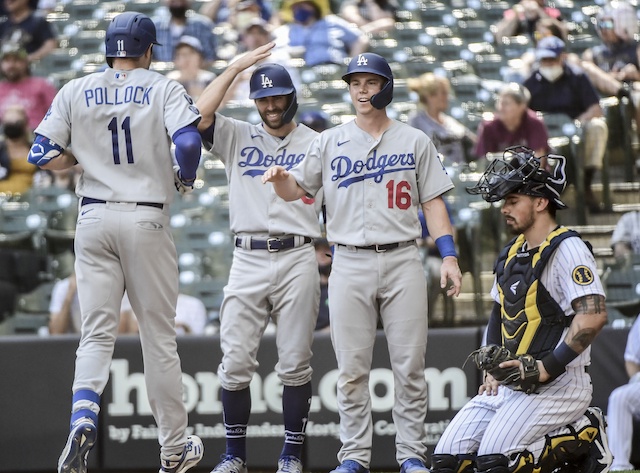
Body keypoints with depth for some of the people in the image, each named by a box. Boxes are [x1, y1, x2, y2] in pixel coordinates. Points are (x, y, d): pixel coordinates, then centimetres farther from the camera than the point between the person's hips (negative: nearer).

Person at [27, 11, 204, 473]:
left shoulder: (75, 92, 6)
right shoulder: (163, 88, -1)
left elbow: (41, 154, 2)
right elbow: (188, 143, -18)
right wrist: (184, 177, 2)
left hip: (94, 219, 2)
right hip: (147, 219, -2)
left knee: (96, 332, 3)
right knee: (159, 336, 7)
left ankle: (83, 418, -24)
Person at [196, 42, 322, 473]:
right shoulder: (238, 137, 13)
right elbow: (198, 115, -5)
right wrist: (234, 69, -2)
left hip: (297, 258, -1)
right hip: (248, 260, 1)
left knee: (295, 364, -1)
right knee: (236, 362, -2)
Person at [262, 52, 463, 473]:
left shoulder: (415, 142, 9)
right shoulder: (330, 142, 10)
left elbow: (433, 201, 8)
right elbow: (295, 191, 12)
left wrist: (449, 256, -2)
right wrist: (281, 177, -13)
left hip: (402, 261, -1)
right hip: (350, 264, 1)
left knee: (409, 366, -2)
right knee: (352, 369, 0)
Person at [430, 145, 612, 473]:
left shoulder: (567, 249, -10)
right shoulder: (511, 255, 17)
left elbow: (594, 315, -22)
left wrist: (547, 367, -25)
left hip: (558, 385, -9)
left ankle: (583, 441, -2)